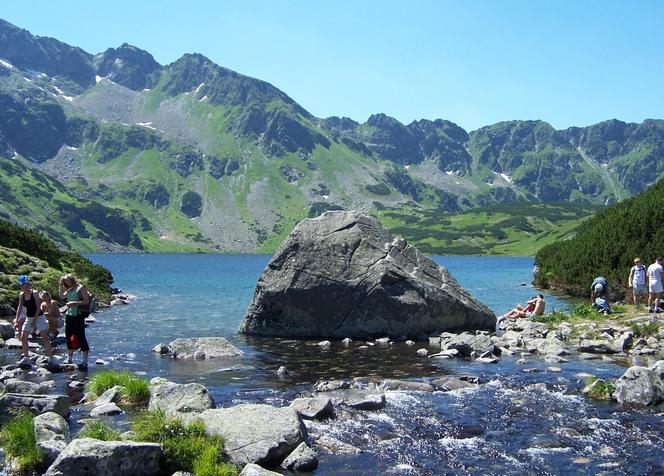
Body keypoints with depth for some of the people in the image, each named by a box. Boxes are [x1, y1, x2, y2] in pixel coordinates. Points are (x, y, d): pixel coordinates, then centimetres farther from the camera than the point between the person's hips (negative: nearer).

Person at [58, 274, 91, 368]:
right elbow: (62, 296, 26)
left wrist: (74, 303, -17)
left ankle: (85, 361, -3)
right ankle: (69, 359, 24)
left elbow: (86, 301, -11)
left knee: (80, 338, -6)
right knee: (69, 338, 12)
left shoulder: (81, 288, -5)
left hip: (78, 316, -8)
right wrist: (61, 285, 19)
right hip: (69, 315, 8)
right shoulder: (69, 290, 16)